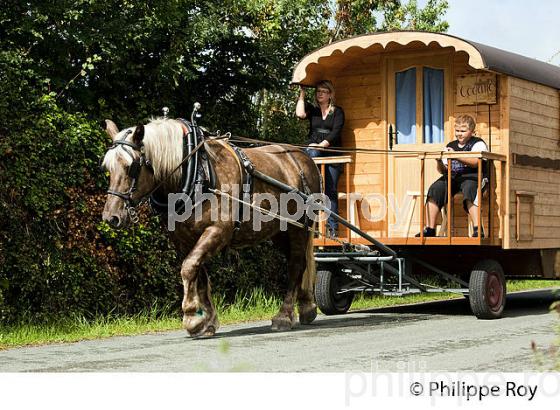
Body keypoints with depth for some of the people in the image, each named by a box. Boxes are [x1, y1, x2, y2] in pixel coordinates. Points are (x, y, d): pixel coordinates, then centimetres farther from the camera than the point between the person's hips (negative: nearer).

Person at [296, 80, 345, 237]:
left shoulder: (337, 111, 12)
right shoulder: (312, 109, 18)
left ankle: (332, 226, -7)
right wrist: (302, 94, 5)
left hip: (331, 152, -1)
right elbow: (300, 114, -5)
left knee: (331, 189, -6)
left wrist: (323, 144, -16)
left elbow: (336, 131, -2)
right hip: (313, 149, 1)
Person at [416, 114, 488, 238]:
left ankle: (477, 230, -42)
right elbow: (443, 171, 19)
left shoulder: (478, 143, 8)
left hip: (472, 176, -5)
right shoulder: (451, 146, 24)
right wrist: (439, 162, -4)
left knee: (468, 189, -39)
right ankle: (429, 229, -26)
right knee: (435, 189, -23)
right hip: (452, 177, 5)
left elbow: (475, 162, -14)